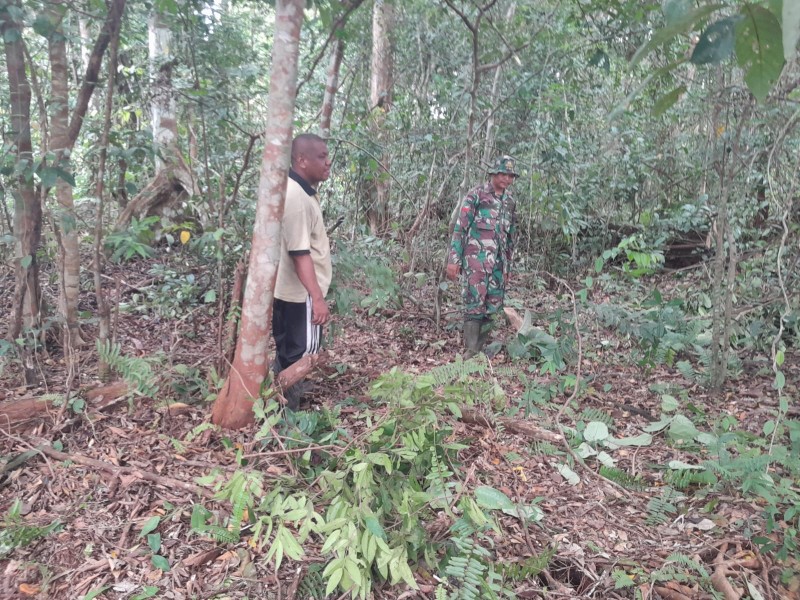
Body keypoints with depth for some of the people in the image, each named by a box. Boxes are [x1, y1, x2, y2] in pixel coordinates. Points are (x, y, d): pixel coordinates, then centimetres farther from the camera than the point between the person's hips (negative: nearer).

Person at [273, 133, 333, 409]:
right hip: (300, 292, -10)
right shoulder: (296, 197, -23)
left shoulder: (300, 190, 9)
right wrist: (317, 297, -30)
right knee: (303, 352, 1)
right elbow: (300, 253, -28)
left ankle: (280, 404, 32)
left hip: (288, 288, 10)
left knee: (288, 350, 19)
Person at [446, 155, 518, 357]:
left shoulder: (510, 202, 15)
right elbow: (460, 227, -7)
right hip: (477, 258, -6)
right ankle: (471, 350, -3)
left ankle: (481, 346, 17)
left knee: (493, 304, 6)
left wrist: (507, 266, 21)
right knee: (475, 303, -9)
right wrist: (454, 259, -13)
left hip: (498, 261, 6)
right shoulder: (476, 195, -4)